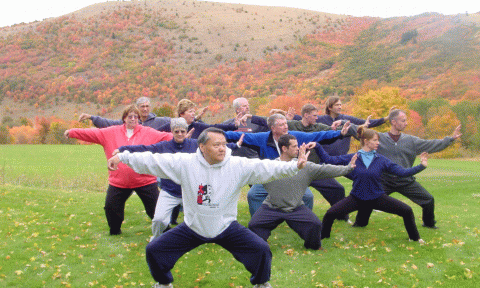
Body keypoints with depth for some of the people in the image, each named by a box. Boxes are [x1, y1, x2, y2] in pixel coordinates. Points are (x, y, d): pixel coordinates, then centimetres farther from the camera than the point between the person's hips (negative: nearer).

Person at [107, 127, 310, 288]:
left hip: (227, 228, -1)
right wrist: (122, 156, -15)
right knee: (154, 250, -1)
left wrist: (295, 166, -35)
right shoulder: (185, 163, -15)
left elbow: (266, 167, -22)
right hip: (192, 228, 1)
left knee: (261, 250, -13)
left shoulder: (239, 166, -16)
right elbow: (152, 161, -12)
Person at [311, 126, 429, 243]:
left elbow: (402, 172, -4)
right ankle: (322, 237, 10)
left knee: (407, 211, -6)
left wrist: (421, 166, -12)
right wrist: (317, 146, -15)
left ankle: (415, 238, 22)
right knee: (330, 213, -18)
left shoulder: (381, 160, -2)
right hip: (356, 198, -1)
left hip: (377, 198, 2)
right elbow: (329, 160, -7)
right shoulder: (351, 158, -6)